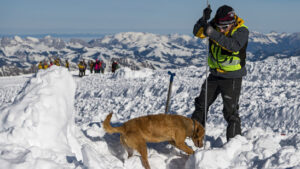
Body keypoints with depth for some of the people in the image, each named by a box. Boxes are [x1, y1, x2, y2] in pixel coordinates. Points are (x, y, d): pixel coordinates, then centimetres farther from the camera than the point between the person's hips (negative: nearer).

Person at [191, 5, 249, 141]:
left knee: (230, 110, -6)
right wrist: (204, 19, -27)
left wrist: (214, 34, -43)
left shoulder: (241, 30, -18)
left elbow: (234, 45, -36)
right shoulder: (215, 25, -3)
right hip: (215, 74, 6)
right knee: (201, 104, 16)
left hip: (232, 77, -6)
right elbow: (198, 33, -9)